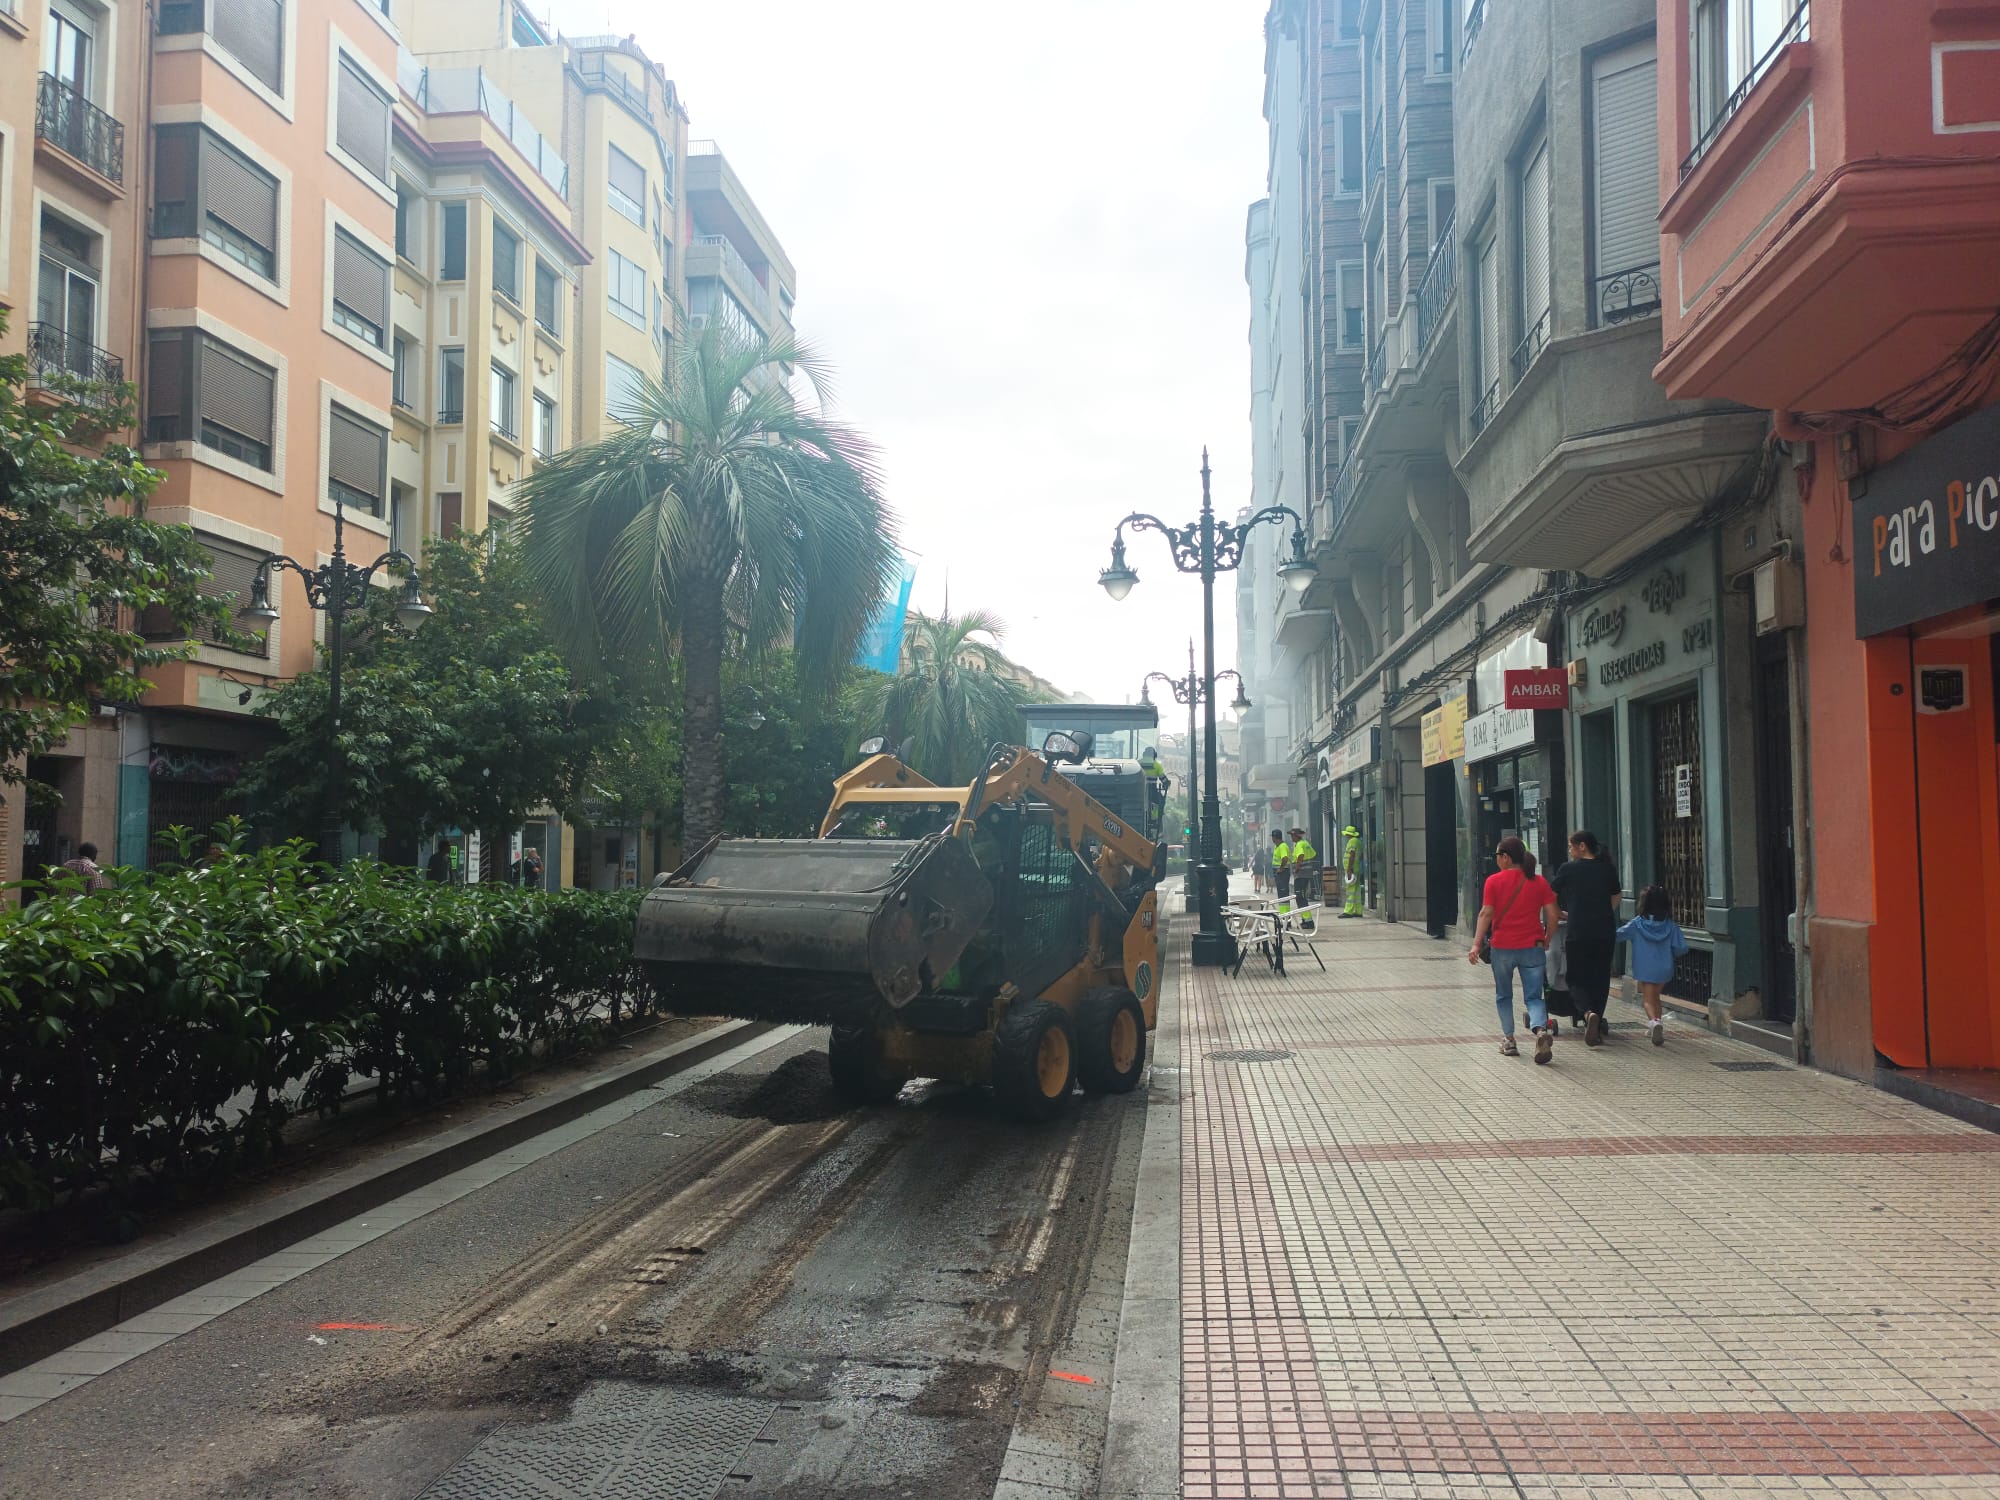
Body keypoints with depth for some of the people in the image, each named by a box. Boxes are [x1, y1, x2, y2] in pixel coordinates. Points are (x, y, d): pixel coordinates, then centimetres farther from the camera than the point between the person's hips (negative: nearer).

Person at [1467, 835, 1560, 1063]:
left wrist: (1476, 944, -8)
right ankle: (1541, 1030, -22)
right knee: (1533, 997, 3)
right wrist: (1546, 941, 16)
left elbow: (1486, 914, -9)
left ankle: (1508, 1040, 15)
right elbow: (1552, 915, 2)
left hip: (1502, 947, -2)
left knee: (1504, 996, 16)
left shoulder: (1494, 881, -4)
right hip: (1533, 947, 2)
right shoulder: (1539, 882, 4)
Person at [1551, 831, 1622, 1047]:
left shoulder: (1569, 869, -2)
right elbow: (1615, 898, 19)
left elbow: (1550, 897, 7)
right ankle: (1597, 1027, 16)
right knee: (1600, 978, 14)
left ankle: (1588, 1013, -22)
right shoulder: (1608, 869, 7)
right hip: (1605, 932, 3)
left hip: (1577, 932, -3)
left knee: (1577, 979, 5)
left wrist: (1560, 914, 25)